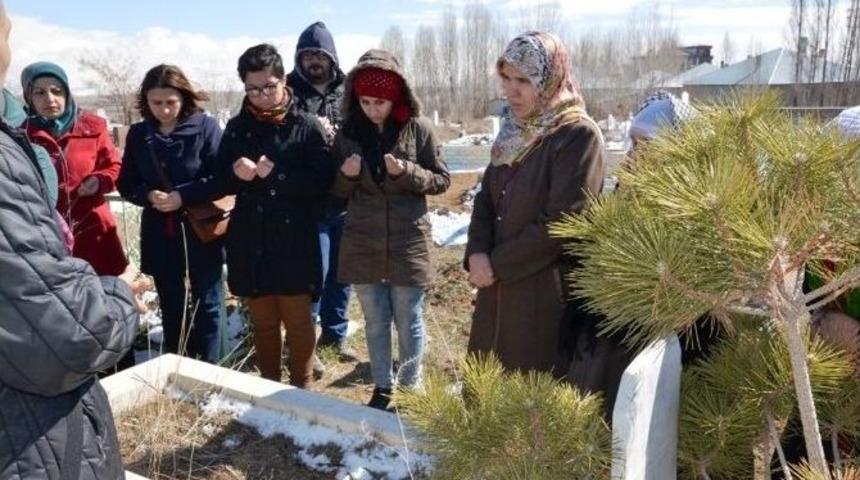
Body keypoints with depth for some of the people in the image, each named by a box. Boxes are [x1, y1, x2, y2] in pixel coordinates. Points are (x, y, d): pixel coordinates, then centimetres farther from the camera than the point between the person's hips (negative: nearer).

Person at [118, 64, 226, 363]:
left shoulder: (206, 127, -9)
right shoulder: (138, 134, 4)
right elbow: (126, 184, 8)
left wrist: (183, 195, -20)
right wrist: (148, 195, -13)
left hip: (202, 231, -4)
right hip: (159, 234, 4)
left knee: (207, 303, 6)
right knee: (171, 306, 15)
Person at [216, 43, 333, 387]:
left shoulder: (307, 126, -4)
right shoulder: (236, 128, 8)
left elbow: (322, 180, -11)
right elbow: (221, 181, 9)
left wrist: (276, 175, -19)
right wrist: (236, 174, -13)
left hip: (294, 241, -3)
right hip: (250, 241, 4)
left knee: (297, 319, 7)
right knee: (262, 321, 14)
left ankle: (301, 387, 24)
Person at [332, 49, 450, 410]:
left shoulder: (418, 129, -6)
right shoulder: (348, 132, 1)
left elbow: (441, 180, -2)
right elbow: (337, 190, 8)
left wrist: (407, 173, -19)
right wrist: (346, 175, -15)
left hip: (407, 243, -2)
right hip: (362, 245, 3)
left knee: (409, 322, 10)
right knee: (375, 321, 15)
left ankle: (410, 388, 29)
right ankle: (382, 388, 31)